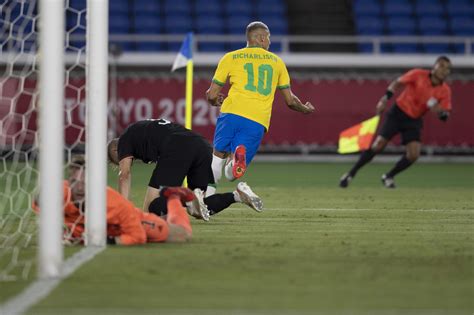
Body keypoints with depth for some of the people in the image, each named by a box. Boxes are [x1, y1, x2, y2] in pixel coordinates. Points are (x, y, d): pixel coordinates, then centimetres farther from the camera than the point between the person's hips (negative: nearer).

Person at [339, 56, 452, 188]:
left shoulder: (445, 91, -8)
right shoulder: (418, 75, -15)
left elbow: (444, 116, -7)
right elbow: (397, 83, -3)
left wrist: (439, 111, -30)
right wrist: (385, 98, -12)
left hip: (414, 121, 3)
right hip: (398, 113, -3)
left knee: (413, 155, -14)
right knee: (378, 146, -10)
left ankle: (388, 177, 12)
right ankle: (351, 174, 6)